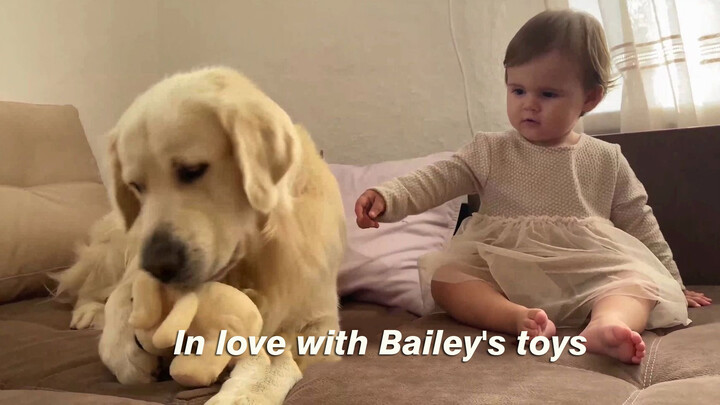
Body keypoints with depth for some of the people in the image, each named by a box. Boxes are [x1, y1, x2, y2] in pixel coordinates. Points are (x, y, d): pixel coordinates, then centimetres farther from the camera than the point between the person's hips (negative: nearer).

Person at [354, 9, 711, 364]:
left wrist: (670, 282, 22)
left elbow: (639, 224, 18)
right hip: (502, 273, -1)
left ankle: (607, 324, -52)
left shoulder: (607, 160, 10)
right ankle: (520, 318, -45)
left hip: (586, 275, 1)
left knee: (642, 282, -24)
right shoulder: (490, 151, 5)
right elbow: (437, 179, -6)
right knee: (445, 279, -25)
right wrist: (387, 198, -25)